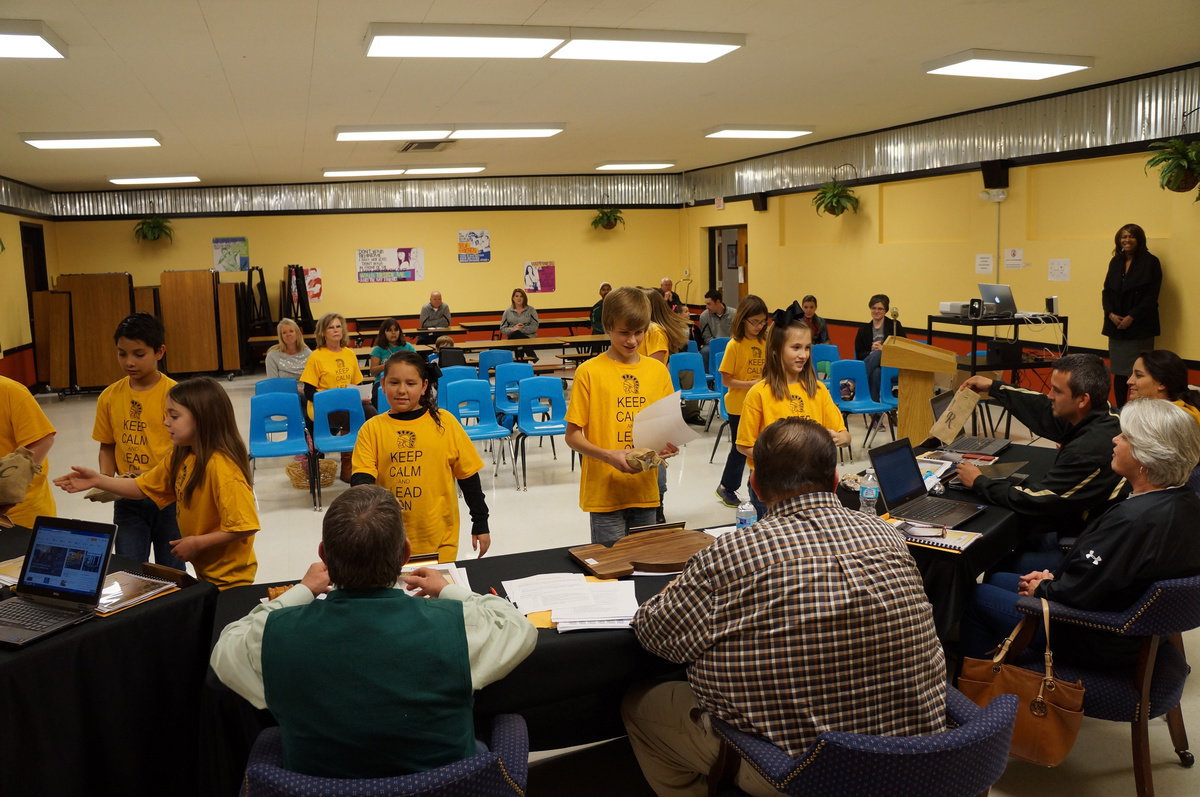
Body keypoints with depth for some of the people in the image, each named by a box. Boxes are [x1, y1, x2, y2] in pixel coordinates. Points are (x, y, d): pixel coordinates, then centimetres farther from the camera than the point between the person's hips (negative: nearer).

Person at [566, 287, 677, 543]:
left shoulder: (658, 370, 6)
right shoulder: (589, 372, -6)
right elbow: (572, 435, -5)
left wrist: (668, 445, -9)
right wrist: (608, 456, -20)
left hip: (644, 491, 4)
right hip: (604, 492, -4)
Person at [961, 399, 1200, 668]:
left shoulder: (1133, 519, -34)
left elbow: (1081, 591, -27)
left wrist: (1042, 589, -7)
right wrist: (1054, 577, 4)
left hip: (1099, 642, -9)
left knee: (978, 595, 6)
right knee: (997, 579, 21)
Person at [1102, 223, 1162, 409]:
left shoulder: (1151, 262, -2)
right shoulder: (1115, 262, 13)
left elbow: (1151, 296, -7)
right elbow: (1106, 291, 12)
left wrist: (1132, 317, -15)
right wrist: (1111, 314, -5)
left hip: (1139, 327, -5)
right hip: (1116, 325, 5)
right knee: (1118, 372, 7)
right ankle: (1119, 411, 13)